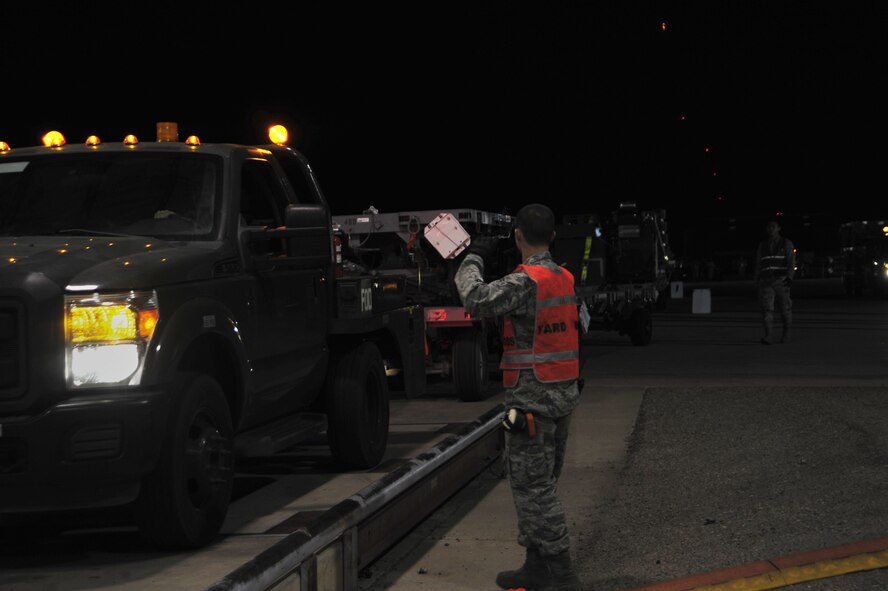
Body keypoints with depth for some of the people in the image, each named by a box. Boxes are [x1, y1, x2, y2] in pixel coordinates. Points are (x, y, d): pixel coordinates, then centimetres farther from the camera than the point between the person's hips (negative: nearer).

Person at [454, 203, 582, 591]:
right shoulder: (565, 278, 11)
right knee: (538, 482, 16)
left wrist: (473, 259, -11)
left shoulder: (525, 281, -18)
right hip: (564, 392, 9)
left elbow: (477, 300, -27)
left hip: (532, 396, -9)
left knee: (533, 486, -4)